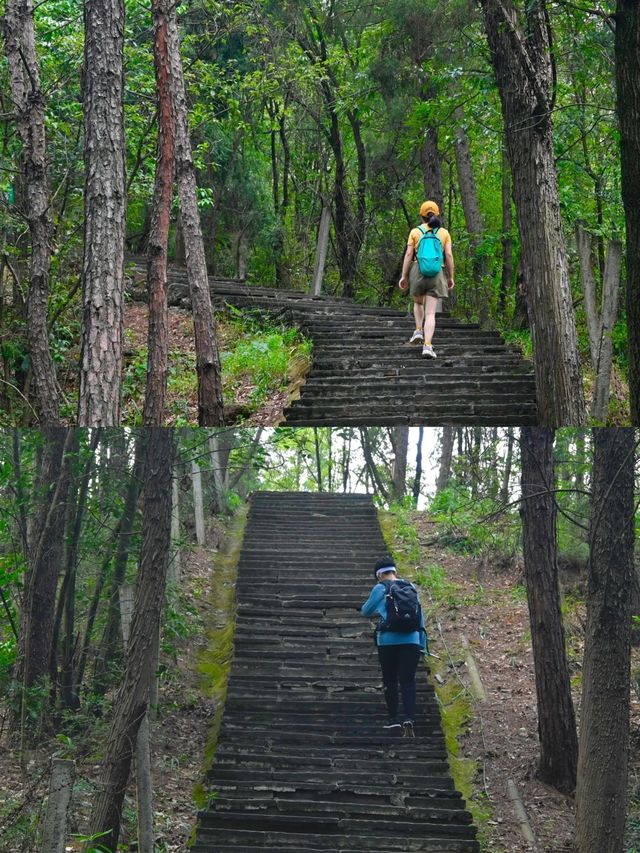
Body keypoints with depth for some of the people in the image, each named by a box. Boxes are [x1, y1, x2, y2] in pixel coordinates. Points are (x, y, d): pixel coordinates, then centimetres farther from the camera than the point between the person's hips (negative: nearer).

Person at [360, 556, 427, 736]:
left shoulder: (380, 588, 0)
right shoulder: (410, 587, 10)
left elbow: (366, 611, 11)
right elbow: (420, 615, 12)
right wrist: (422, 644, 17)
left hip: (388, 641, -2)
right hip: (411, 640, 2)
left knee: (390, 680, 11)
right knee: (408, 681, 2)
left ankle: (394, 717, 11)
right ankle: (409, 718, -14)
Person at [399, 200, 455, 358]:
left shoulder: (415, 232, 4)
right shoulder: (444, 233, 6)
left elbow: (408, 255, -1)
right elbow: (449, 255, 0)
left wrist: (404, 276, 1)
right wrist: (451, 277, 7)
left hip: (418, 271, 0)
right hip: (436, 274, 0)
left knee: (418, 302, 29)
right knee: (430, 313, -4)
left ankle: (418, 331, 10)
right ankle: (427, 346, -20)